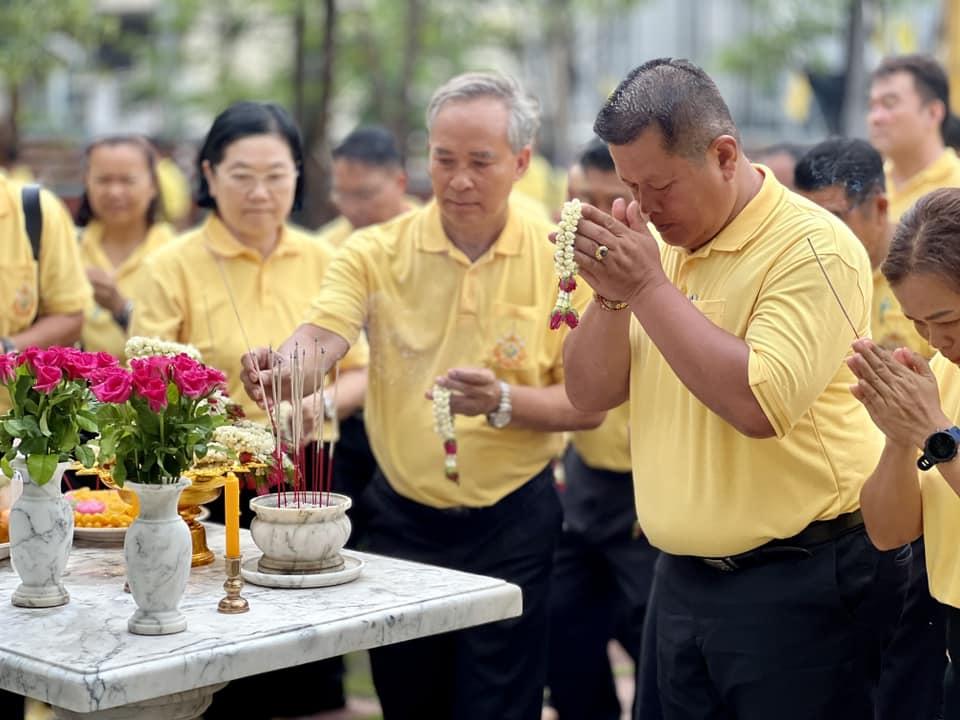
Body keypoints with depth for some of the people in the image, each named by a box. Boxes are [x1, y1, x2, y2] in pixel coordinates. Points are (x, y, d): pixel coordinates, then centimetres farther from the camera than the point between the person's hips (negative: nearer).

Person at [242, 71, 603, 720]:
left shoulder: (561, 258, -6)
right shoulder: (378, 252, -4)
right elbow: (321, 337, -19)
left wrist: (504, 402, -25)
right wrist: (282, 366, -42)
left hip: (512, 524, -2)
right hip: (402, 515, 2)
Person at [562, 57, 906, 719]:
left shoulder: (812, 247, -15)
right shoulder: (659, 245, 8)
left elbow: (759, 404, -27)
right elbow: (590, 393, 7)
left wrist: (649, 286, -21)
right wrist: (611, 293, -11)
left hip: (799, 588, -7)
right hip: (684, 580, 7)